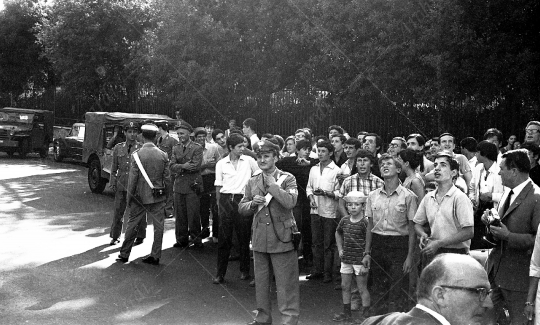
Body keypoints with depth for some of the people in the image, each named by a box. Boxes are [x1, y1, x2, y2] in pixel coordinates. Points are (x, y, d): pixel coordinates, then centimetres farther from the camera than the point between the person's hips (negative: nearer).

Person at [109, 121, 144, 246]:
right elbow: (114, 168, 12)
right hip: (121, 186, 3)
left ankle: (140, 236, 19)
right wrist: (113, 183, 5)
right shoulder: (118, 148, 7)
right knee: (118, 212, 7)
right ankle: (115, 236, 20)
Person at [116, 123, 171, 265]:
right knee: (158, 226, 9)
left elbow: (132, 179, -8)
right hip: (158, 197, 1)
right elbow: (167, 179, 0)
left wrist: (129, 197, 2)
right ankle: (155, 256, 13)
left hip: (140, 196, -1)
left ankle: (124, 254, 20)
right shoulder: (163, 155, -4)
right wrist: (166, 195, 12)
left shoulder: (136, 154, -10)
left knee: (132, 225, 11)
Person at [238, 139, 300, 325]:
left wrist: (273, 184, -15)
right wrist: (252, 203, -9)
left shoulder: (287, 179, -4)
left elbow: (290, 202, -21)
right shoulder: (252, 182, 9)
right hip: (259, 238, 5)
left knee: (286, 284, 0)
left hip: (282, 238, -5)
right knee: (261, 282, 16)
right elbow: (241, 208, 11)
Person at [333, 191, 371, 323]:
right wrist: (340, 249, 14)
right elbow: (338, 233, 23)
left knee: (362, 288, 3)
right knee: (345, 286, 14)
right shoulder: (344, 220, 3)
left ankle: (366, 315, 14)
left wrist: (365, 261, -18)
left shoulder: (365, 223, -14)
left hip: (360, 260, -6)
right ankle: (347, 314, 27)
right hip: (346, 259, 6)